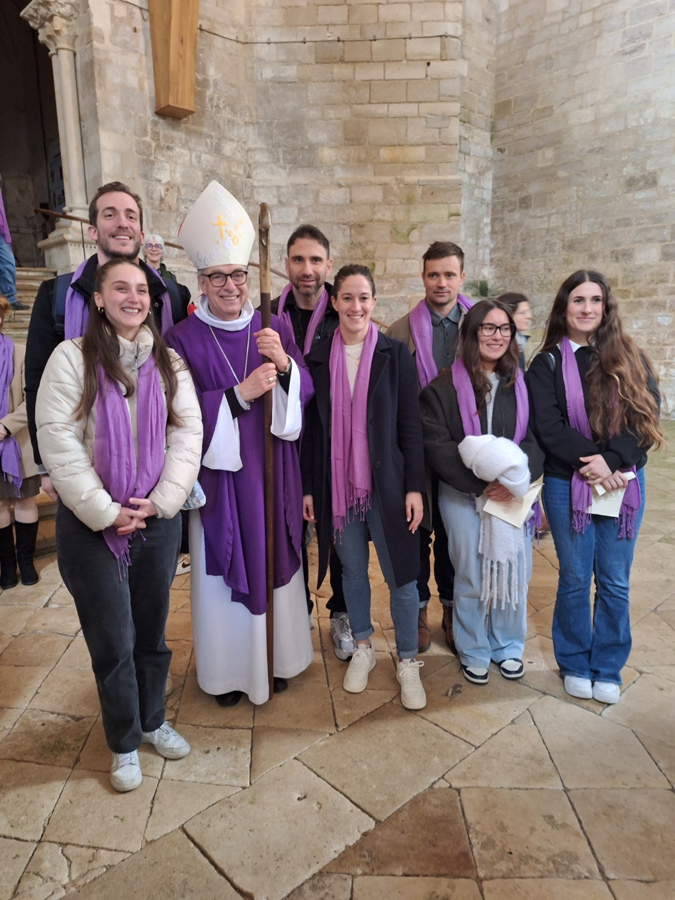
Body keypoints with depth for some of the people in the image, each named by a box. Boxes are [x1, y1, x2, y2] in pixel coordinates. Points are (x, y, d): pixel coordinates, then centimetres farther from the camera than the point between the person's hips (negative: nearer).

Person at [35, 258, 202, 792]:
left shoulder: (169, 362, 5)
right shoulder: (73, 358, -4)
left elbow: (188, 432, -2)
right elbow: (57, 437, -11)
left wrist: (160, 500, -12)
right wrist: (104, 511, -15)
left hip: (158, 519, 3)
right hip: (91, 524, -2)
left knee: (152, 632, 16)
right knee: (112, 642, 8)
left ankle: (153, 721, 39)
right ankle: (124, 744, 31)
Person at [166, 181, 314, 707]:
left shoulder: (274, 328, 4)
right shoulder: (184, 338, -4)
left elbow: (305, 392, 0)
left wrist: (284, 364, -20)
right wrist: (240, 393, -21)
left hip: (273, 472, 2)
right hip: (219, 475, -2)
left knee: (275, 560, 12)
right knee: (225, 570, 7)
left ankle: (277, 657, 34)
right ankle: (228, 668, 28)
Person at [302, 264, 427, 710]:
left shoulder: (395, 354, -1)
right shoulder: (319, 358, 4)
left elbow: (410, 425, -2)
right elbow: (312, 428, 6)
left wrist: (414, 487, -7)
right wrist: (307, 487, 4)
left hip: (387, 484, -2)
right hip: (337, 484, 2)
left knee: (401, 574, 3)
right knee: (353, 569, 14)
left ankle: (408, 661, 22)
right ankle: (363, 647, 35)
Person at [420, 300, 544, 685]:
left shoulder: (523, 385, 5)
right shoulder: (443, 388, -5)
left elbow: (539, 438, 1)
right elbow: (437, 448, -10)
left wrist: (517, 478, -17)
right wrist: (481, 484, -16)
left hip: (514, 495, 3)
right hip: (463, 497, -2)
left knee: (513, 573, 10)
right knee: (471, 578, 8)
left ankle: (508, 646, 35)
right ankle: (474, 652, 30)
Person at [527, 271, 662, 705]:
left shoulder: (629, 358, 4)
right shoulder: (547, 364, 0)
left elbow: (647, 416, -5)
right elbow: (549, 426, -10)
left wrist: (611, 459, -18)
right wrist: (591, 463, -18)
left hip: (624, 483, 2)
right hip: (567, 485, -1)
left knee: (615, 583, 10)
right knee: (575, 580, 9)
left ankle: (608, 668, 28)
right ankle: (575, 664, 29)